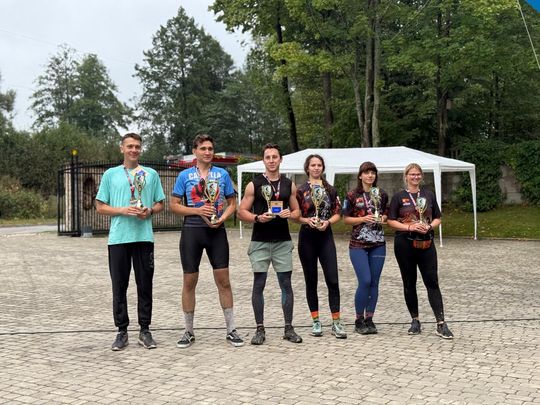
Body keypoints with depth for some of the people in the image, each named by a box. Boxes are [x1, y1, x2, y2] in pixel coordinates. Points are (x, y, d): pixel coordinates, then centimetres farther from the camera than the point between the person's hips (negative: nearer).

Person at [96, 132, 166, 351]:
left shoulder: (151, 174, 11)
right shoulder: (111, 174, 8)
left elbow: (160, 204, 14)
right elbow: (100, 206, 6)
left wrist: (149, 211, -8)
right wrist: (123, 210, -10)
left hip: (144, 237, 1)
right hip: (118, 238, -1)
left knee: (145, 285, 4)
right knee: (119, 286, 3)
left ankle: (145, 330, 13)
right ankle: (122, 331, 12)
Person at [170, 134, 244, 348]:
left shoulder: (222, 174, 7)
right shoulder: (185, 175, 4)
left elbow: (232, 203, 10)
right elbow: (174, 205, 2)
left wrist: (222, 218, -9)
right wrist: (197, 211, -12)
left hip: (217, 231, 1)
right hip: (192, 231, -1)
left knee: (223, 280, 1)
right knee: (189, 281, 4)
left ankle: (231, 330, 11)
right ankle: (189, 332, 17)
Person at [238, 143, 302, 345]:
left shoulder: (289, 185, 9)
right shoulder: (254, 184, 0)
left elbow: (297, 211, 14)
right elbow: (241, 211, -1)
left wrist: (290, 214, -8)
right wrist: (257, 218, -18)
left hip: (283, 241, 2)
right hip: (260, 242, -2)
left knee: (286, 284, 4)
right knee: (258, 285, 1)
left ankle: (288, 328, 13)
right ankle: (260, 329, 9)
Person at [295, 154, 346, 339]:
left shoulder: (330, 190, 7)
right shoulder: (300, 190, 1)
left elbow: (338, 213, 9)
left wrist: (328, 222, -10)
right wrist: (307, 220, -17)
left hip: (326, 236, 1)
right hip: (307, 237, -1)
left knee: (332, 280, -5)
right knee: (311, 281, 6)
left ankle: (336, 323, 0)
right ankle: (316, 321, 15)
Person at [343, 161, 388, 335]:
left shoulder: (382, 195, 8)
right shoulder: (352, 195, -2)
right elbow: (345, 219, 1)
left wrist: (382, 218, -2)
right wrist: (363, 219, -14)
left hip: (378, 244, 3)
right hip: (358, 244, -3)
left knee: (374, 283, 4)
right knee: (365, 281, -11)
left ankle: (369, 319, 15)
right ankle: (359, 320, 4)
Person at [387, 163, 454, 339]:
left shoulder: (428, 195, 10)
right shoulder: (399, 197, 2)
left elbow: (437, 219, 12)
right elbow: (391, 221, -2)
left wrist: (429, 227, -9)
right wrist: (410, 227, -15)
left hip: (426, 243, 1)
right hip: (405, 244, -1)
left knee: (432, 282, -4)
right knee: (409, 283, 7)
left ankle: (441, 324, -4)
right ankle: (415, 321, 19)